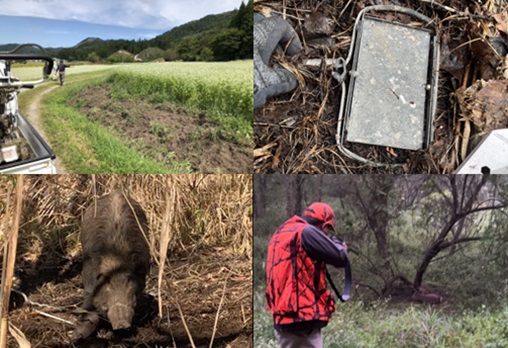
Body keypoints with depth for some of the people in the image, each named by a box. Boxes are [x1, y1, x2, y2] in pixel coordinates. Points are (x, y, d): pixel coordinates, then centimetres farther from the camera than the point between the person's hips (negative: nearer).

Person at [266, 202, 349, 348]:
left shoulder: (281, 231, 16)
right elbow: (340, 258, -12)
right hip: (303, 314, -9)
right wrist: (339, 245, 9)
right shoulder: (306, 232, -12)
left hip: (283, 314, 9)